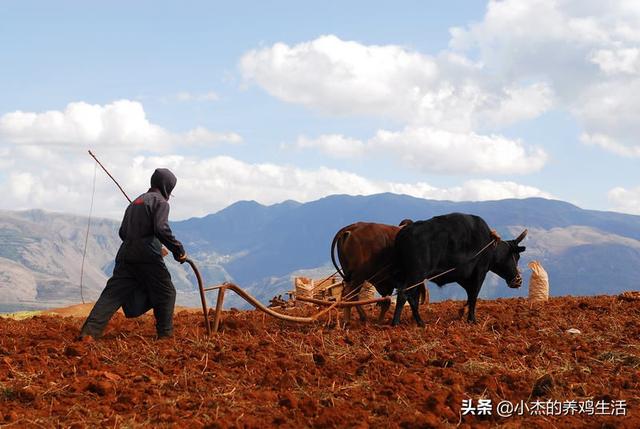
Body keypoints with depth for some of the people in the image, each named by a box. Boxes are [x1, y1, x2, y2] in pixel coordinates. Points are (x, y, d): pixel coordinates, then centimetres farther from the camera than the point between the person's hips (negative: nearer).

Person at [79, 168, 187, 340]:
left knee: (113, 293, -1)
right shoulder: (160, 202, 1)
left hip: (125, 255, 7)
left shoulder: (136, 202, 25)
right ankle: (165, 334, 11)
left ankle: (89, 332, -15)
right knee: (166, 293, 10)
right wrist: (178, 250, -8)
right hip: (148, 257, -7)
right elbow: (161, 229, -16)